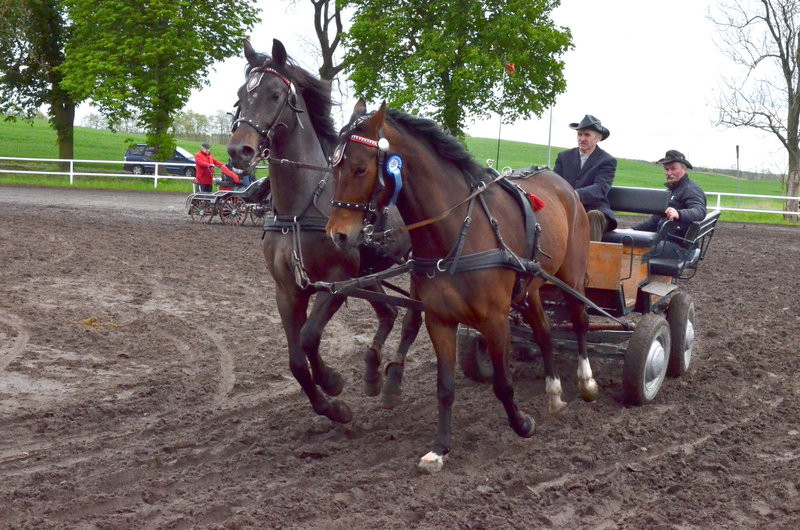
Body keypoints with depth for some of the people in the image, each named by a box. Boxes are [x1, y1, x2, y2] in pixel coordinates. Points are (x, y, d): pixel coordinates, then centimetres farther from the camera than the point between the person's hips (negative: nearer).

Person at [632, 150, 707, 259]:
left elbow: (700, 212, -27)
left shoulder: (691, 189, -7)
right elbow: (655, 220, 30)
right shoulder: (673, 189, 26)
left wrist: (679, 214, -48)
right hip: (665, 240, 10)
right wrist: (634, 229, 16)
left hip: (680, 247, -10)